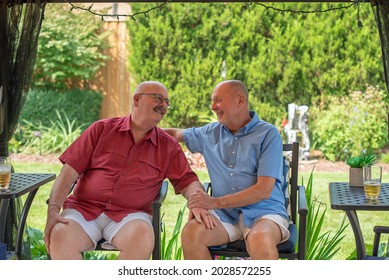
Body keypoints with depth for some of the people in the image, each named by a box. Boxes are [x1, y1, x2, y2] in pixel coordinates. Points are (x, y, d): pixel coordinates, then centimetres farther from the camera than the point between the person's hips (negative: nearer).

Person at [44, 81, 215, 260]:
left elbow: (188, 181, 10)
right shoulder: (102, 129, 9)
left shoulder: (169, 147, 13)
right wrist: (53, 209, -9)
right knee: (60, 235, -33)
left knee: (142, 236, -35)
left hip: (129, 215, 1)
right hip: (84, 207, 0)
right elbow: (69, 172, 4)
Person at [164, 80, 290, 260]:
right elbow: (175, 134, 34)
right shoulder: (211, 133, 16)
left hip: (263, 211, -4)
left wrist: (215, 202, -14)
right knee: (191, 232, -27)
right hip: (225, 213, 4)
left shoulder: (268, 134, -2)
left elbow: (264, 189, -11)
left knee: (259, 241, -38)